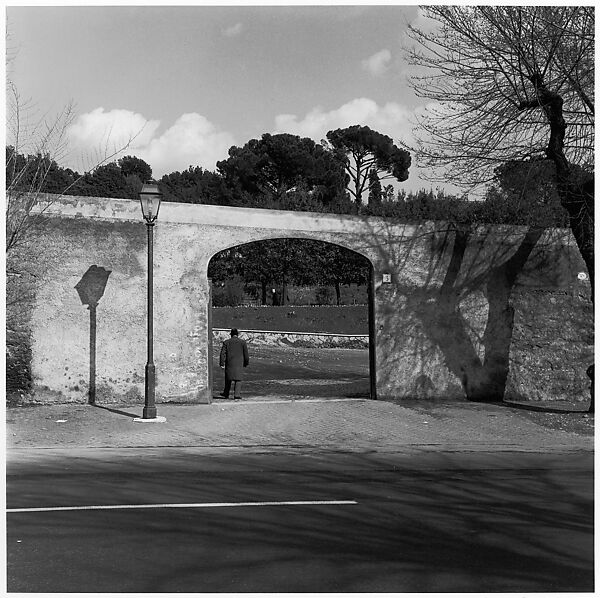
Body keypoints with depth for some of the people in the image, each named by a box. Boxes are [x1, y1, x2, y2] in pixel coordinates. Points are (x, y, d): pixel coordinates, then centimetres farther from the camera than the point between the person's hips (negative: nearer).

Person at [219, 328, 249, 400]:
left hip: (229, 364, 1)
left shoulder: (226, 342, 3)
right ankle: (237, 396, -8)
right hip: (239, 364, -1)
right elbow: (246, 354, 2)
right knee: (238, 380, 1)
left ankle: (226, 394, 26)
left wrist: (222, 364, 0)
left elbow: (222, 354, -1)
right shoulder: (242, 342, 1)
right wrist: (246, 363, 13)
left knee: (228, 379, 16)